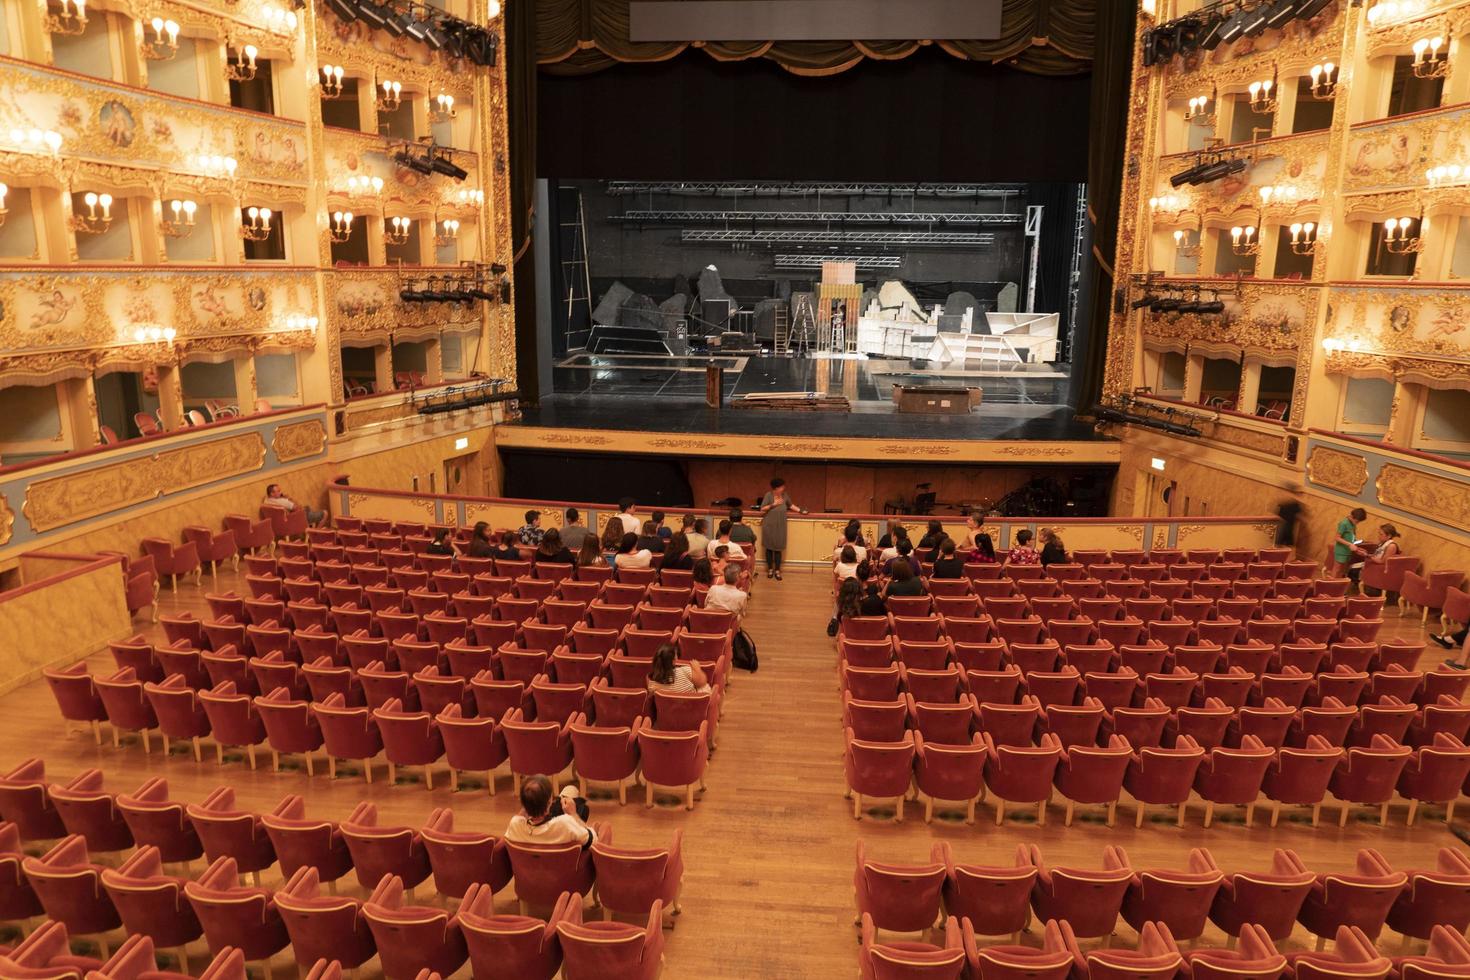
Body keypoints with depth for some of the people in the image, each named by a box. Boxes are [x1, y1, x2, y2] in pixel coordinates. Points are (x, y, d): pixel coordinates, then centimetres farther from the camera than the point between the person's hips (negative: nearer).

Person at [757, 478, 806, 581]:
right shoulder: (769, 495, -11)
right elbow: (762, 509, -10)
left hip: (780, 526, 2)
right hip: (769, 526, -2)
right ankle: (770, 569, 20)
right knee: (769, 547, 7)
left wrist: (801, 511, 14)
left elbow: (790, 505, 18)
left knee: (778, 548, 1)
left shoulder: (785, 495, 1)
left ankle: (777, 571, 9)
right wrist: (773, 504, -19)